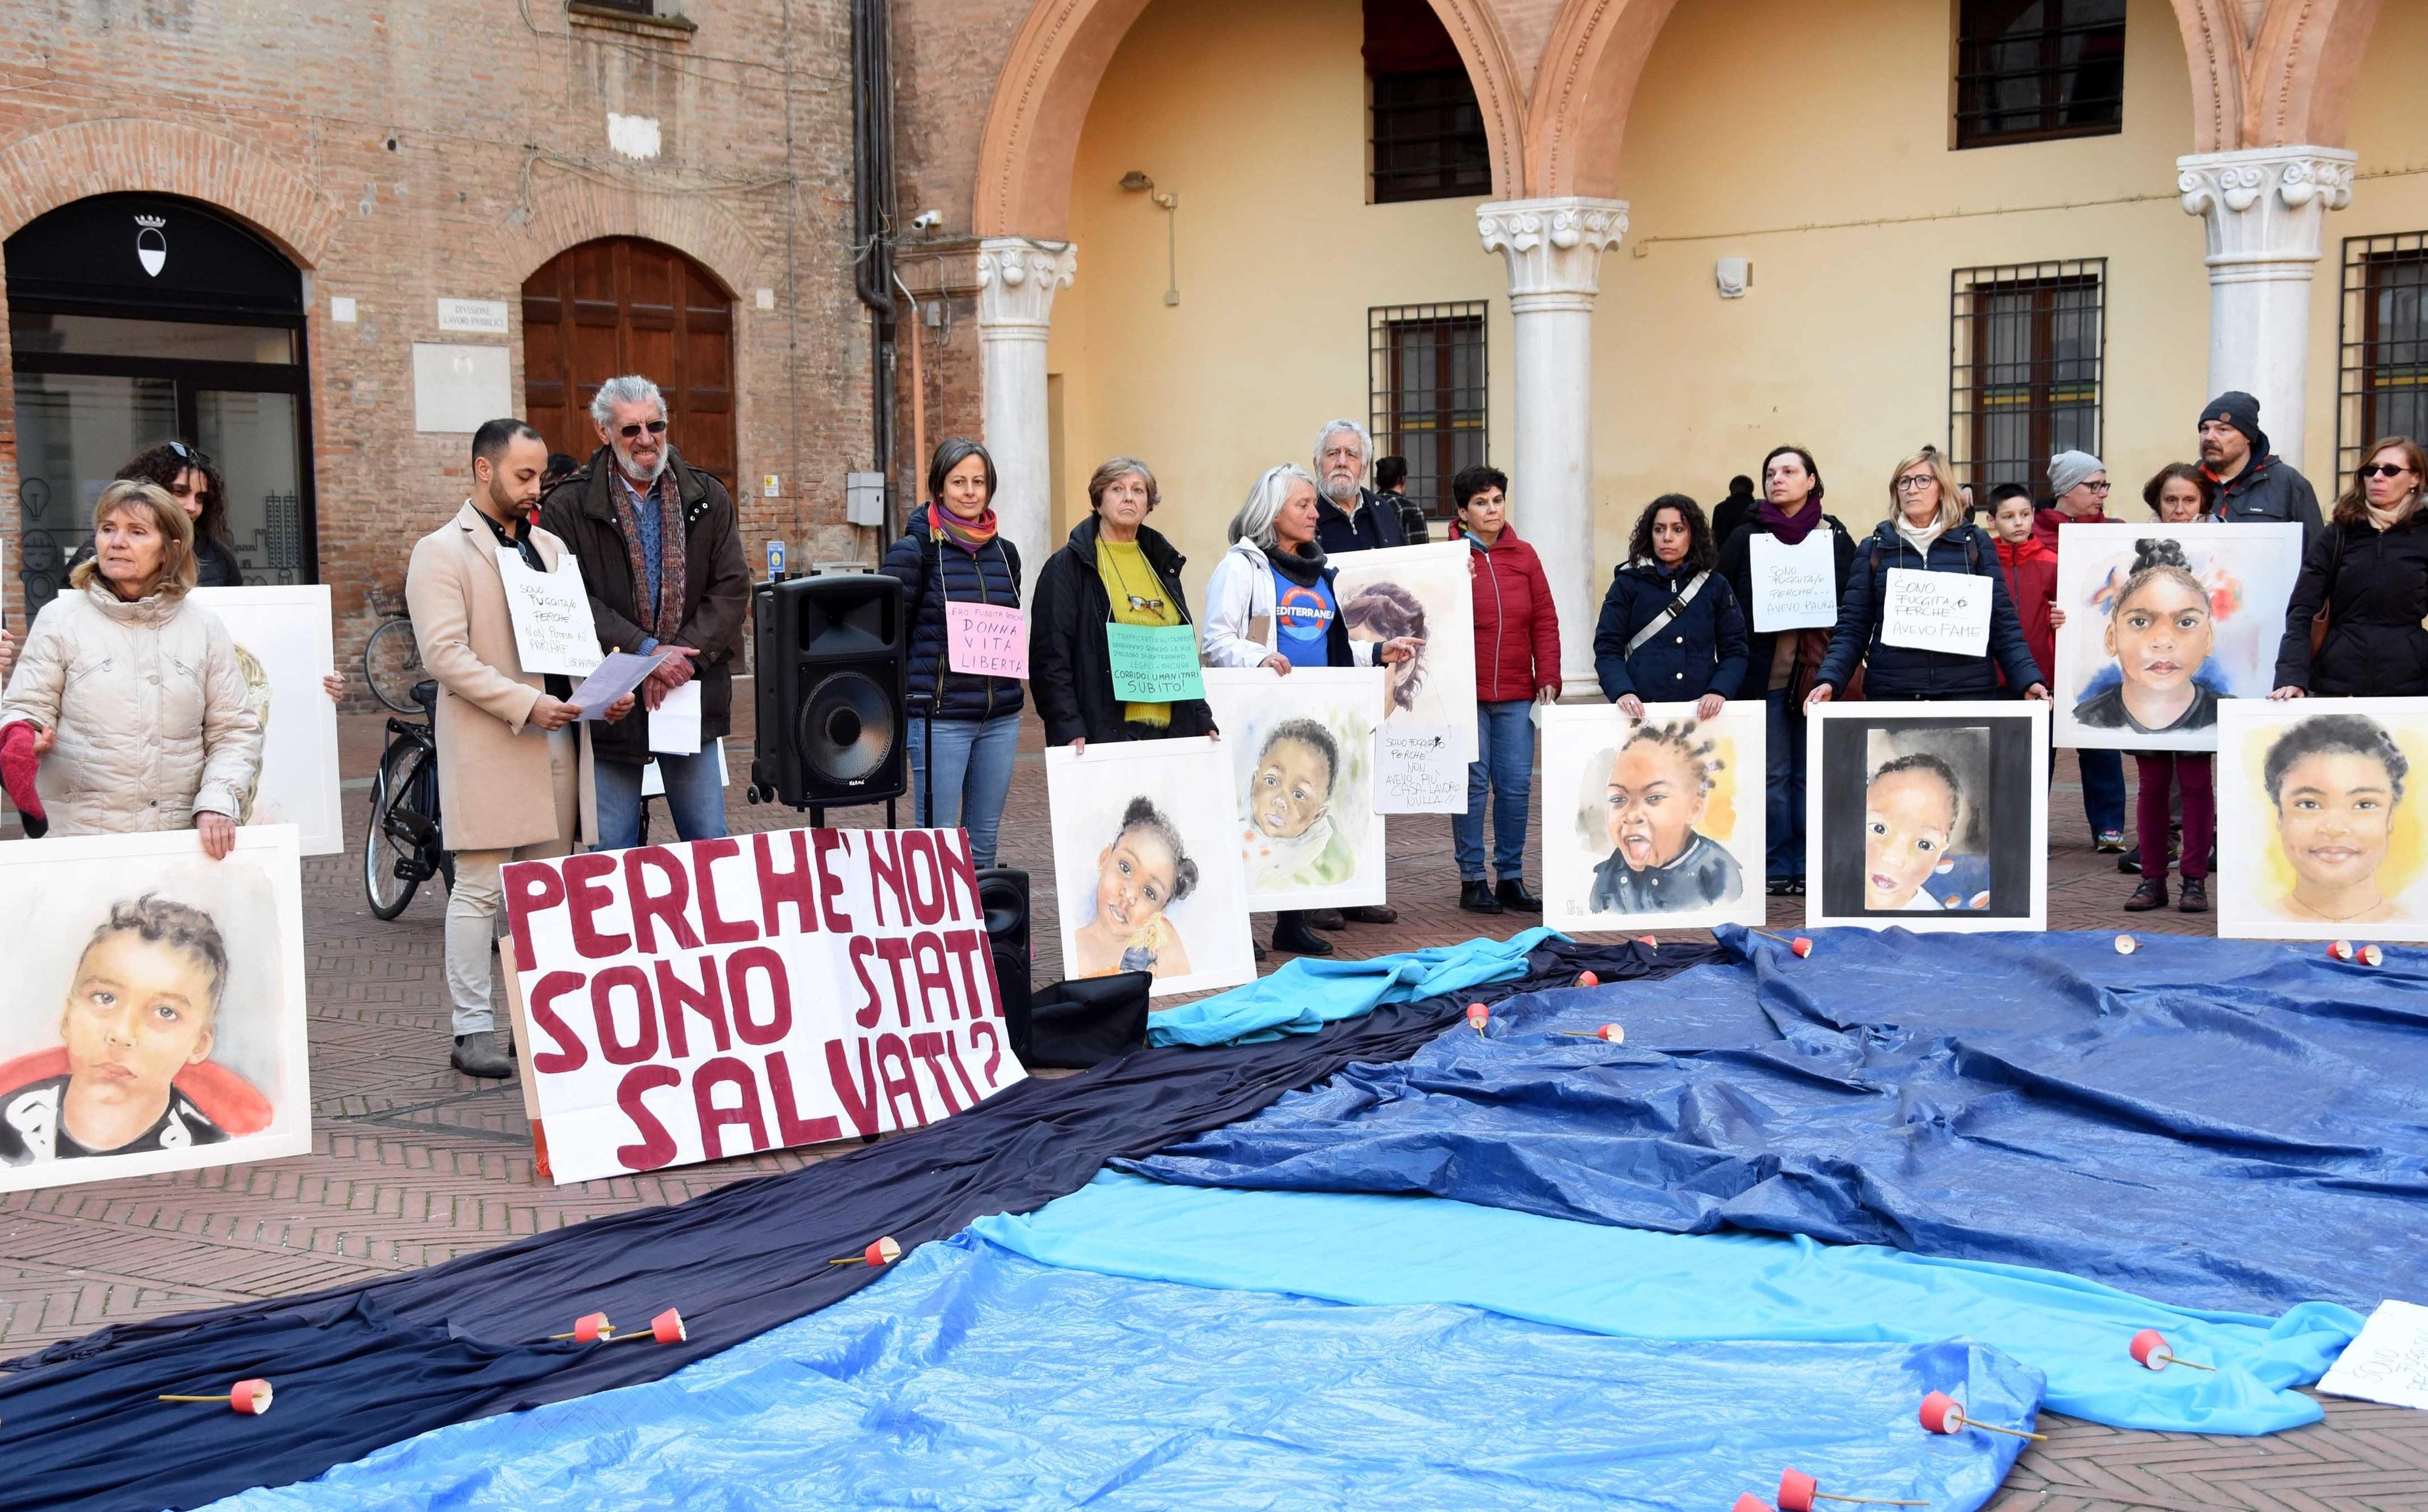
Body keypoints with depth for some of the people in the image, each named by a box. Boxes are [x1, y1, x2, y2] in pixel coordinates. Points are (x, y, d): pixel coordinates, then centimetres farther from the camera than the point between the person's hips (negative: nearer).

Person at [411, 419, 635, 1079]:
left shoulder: (551, 547, 18)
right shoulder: (441, 552, -4)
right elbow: (445, 653, -13)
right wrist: (524, 704, -19)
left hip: (555, 740, 7)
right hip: (487, 747, -7)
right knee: (480, 890, -3)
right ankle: (473, 1030, 2)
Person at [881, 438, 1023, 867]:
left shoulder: (1004, 553, 12)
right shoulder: (914, 551, -5)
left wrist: (1011, 691, 15)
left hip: (1001, 718, 5)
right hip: (939, 715, -5)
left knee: (984, 841, 10)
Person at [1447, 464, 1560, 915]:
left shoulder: (1524, 556, 9)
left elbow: (1545, 621, 8)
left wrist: (1548, 679, 1)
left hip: (1516, 694, 3)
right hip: (1466, 693, -3)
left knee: (1516, 786, 3)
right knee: (1473, 784, -1)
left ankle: (1511, 878, 13)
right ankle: (1472, 880, 8)